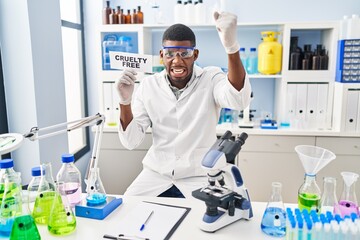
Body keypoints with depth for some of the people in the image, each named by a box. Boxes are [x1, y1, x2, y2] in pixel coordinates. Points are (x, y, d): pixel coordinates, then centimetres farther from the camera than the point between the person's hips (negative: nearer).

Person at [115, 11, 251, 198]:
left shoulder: (210, 79, -10)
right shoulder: (148, 85, -3)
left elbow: (239, 101, -33)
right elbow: (130, 142, -6)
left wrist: (231, 46, -46)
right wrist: (125, 101, -22)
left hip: (200, 177, -2)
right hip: (156, 174, 3)